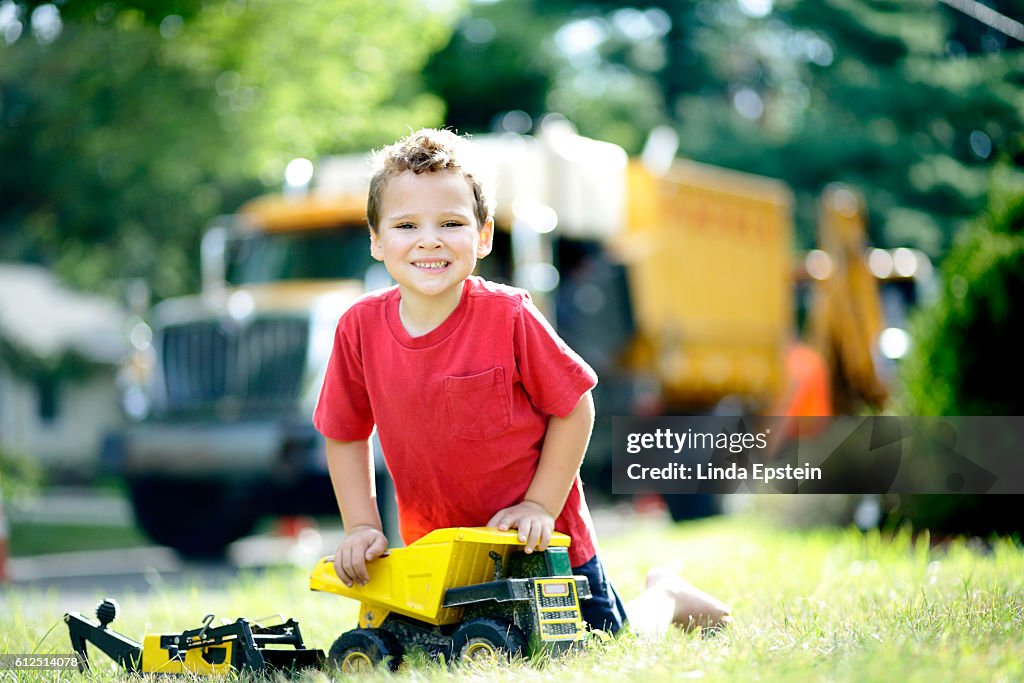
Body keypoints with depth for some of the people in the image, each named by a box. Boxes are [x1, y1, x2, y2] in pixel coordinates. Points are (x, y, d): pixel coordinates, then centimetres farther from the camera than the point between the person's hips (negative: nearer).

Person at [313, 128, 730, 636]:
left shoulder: (508, 317, -21)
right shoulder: (360, 328, -12)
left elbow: (574, 407, -11)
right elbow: (346, 436, 2)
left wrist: (539, 506, -14)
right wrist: (363, 529, -5)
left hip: (541, 540, -3)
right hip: (435, 550, 3)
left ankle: (666, 599, 40)